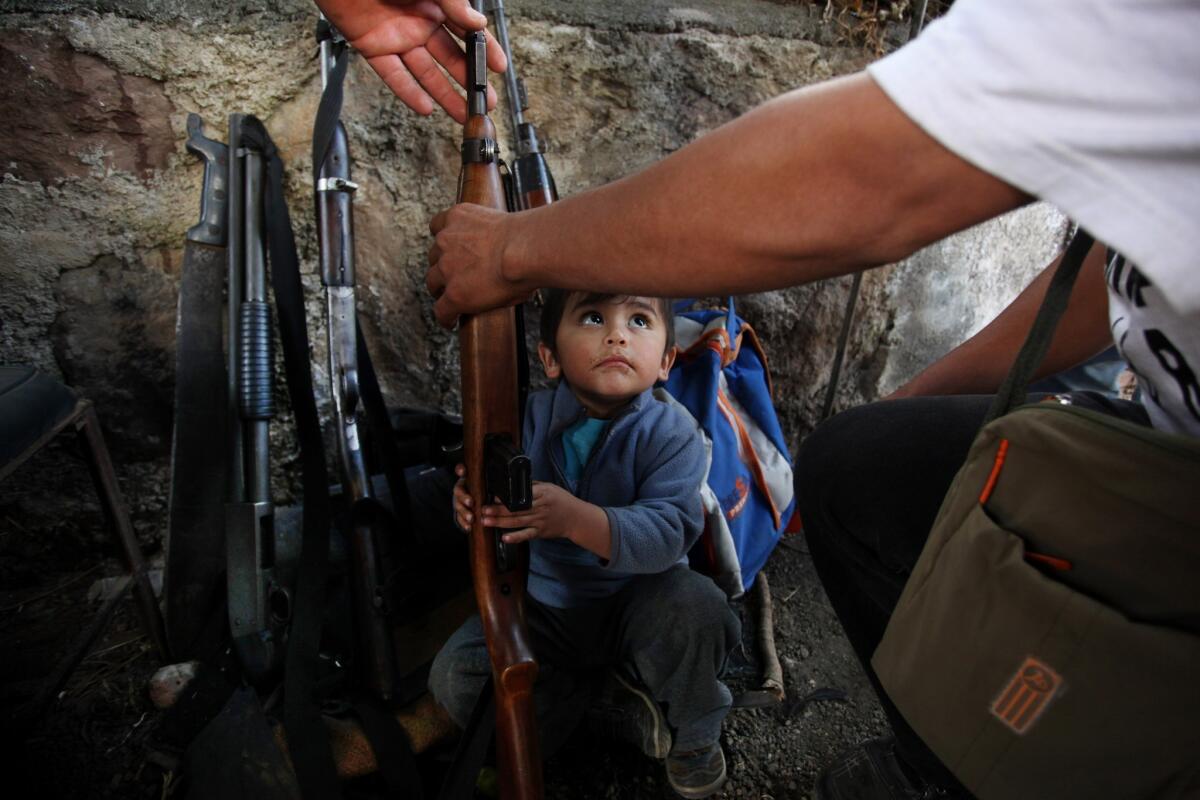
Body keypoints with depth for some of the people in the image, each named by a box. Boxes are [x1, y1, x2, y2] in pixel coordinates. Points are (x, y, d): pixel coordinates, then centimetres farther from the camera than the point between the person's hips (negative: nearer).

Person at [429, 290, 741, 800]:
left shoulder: (671, 433, -19)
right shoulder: (530, 418, -11)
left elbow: (668, 534, -31)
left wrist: (576, 518, -47)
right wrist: (471, 504, -35)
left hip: (634, 603, -2)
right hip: (544, 607, 2)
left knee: (697, 607, -32)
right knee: (454, 678, -15)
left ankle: (693, 735, 0)